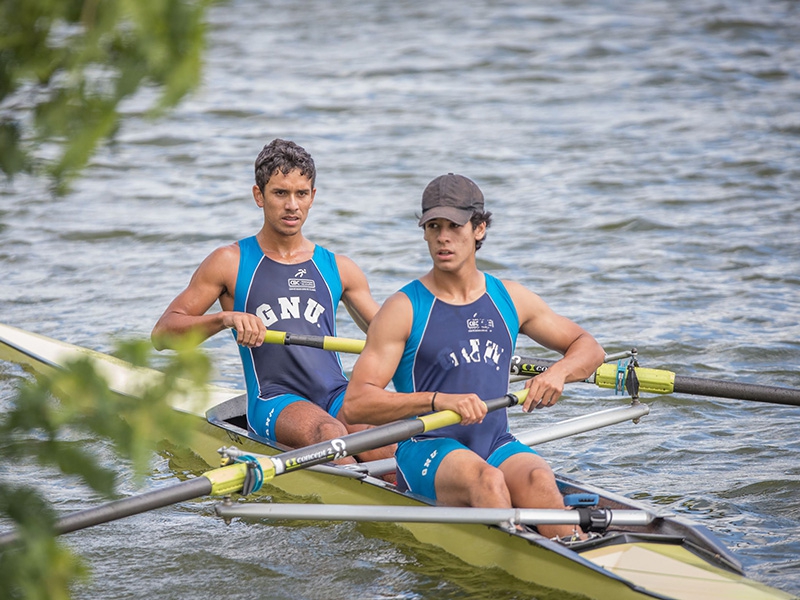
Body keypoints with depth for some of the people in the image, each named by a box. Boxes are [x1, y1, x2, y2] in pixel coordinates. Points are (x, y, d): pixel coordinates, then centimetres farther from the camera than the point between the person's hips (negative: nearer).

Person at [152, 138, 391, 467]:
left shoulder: (338, 268, 19)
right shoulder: (231, 263, 9)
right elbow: (161, 334, 4)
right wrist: (225, 318, -14)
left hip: (337, 394, 3)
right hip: (273, 399, -3)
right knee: (328, 433, -38)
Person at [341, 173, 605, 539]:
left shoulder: (509, 299, 13)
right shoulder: (404, 309, -1)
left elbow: (589, 348, 21)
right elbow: (355, 404, -10)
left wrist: (558, 373, -3)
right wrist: (439, 400, -23)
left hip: (498, 446, 4)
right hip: (428, 450, -3)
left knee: (538, 480, -31)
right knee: (484, 478, -36)